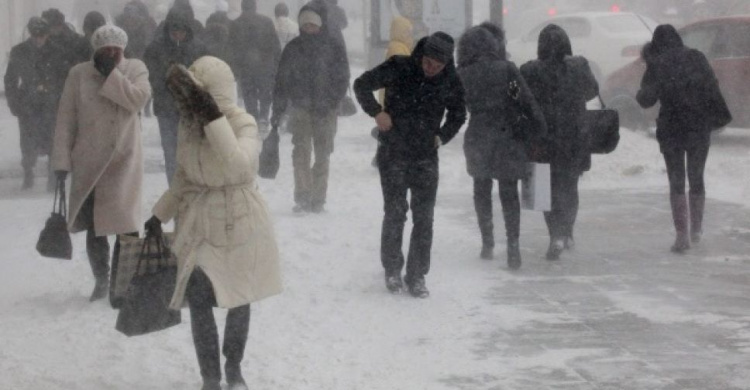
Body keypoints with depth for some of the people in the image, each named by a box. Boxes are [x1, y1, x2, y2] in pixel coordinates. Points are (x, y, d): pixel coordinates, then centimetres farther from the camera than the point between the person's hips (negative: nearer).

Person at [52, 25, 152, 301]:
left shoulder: (135, 69, 1)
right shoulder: (79, 74, 0)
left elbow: (138, 99, -18)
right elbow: (66, 120, 0)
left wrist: (111, 73, -15)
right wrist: (62, 161, -5)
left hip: (124, 160, -1)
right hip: (88, 161, 1)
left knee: (126, 224, -6)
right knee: (93, 225, 5)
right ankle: (101, 281, 19)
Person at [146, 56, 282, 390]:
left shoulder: (243, 124, -17)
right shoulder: (189, 123, 0)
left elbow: (239, 166, -37)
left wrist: (214, 119, -39)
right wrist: (159, 215, 13)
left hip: (237, 224, -4)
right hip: (198, 224, 4)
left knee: (239, 300, 12)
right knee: (198, 303, -4)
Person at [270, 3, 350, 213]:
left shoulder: (333, 48, 1)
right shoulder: (293, 48, 6)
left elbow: (342, 79, 0)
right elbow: (282, 80, 8)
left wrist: (330, 103, -13)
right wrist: (278, 111, 3)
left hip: (325, 111, -1)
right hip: (301, 109, 1)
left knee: (322, 155, 2)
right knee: (301, 153, -10)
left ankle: (318, 199, 9)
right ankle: (302, 198, -11)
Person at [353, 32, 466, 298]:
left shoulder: (451, 82, -4)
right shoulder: (399, 68, -13)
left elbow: (458, 114, 14)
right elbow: (362, 84, -6)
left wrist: (442, 136, 2)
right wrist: (376, 111, -16)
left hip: (426, 156, 2)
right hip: (394, 153, -2)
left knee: (424, 217, 0)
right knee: (395, 212, 0)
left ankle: (417, 276, 8)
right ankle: (392, 270, 16)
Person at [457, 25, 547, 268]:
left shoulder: (463, 75, -4)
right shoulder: (507, 69, -8)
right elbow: (527, 101, -9)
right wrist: (540, 127, -4)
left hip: (477, 140, 1)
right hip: (507, 139, -1)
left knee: (482, 192, 18)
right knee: (509, 194, 3)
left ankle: (487, 243, 20)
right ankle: (513, 246, -7)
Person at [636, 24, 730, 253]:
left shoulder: (656, 65, -6)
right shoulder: (695, 58, 0)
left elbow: (646, 100, -7)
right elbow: (712, 86, -2)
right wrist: (718, 116, 6)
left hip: (670, 129, -2)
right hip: (699, 127, 2)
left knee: (676, 183, 3)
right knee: (696, 179, 17)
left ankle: (682, 234, -6)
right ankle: (696, 230, 25)